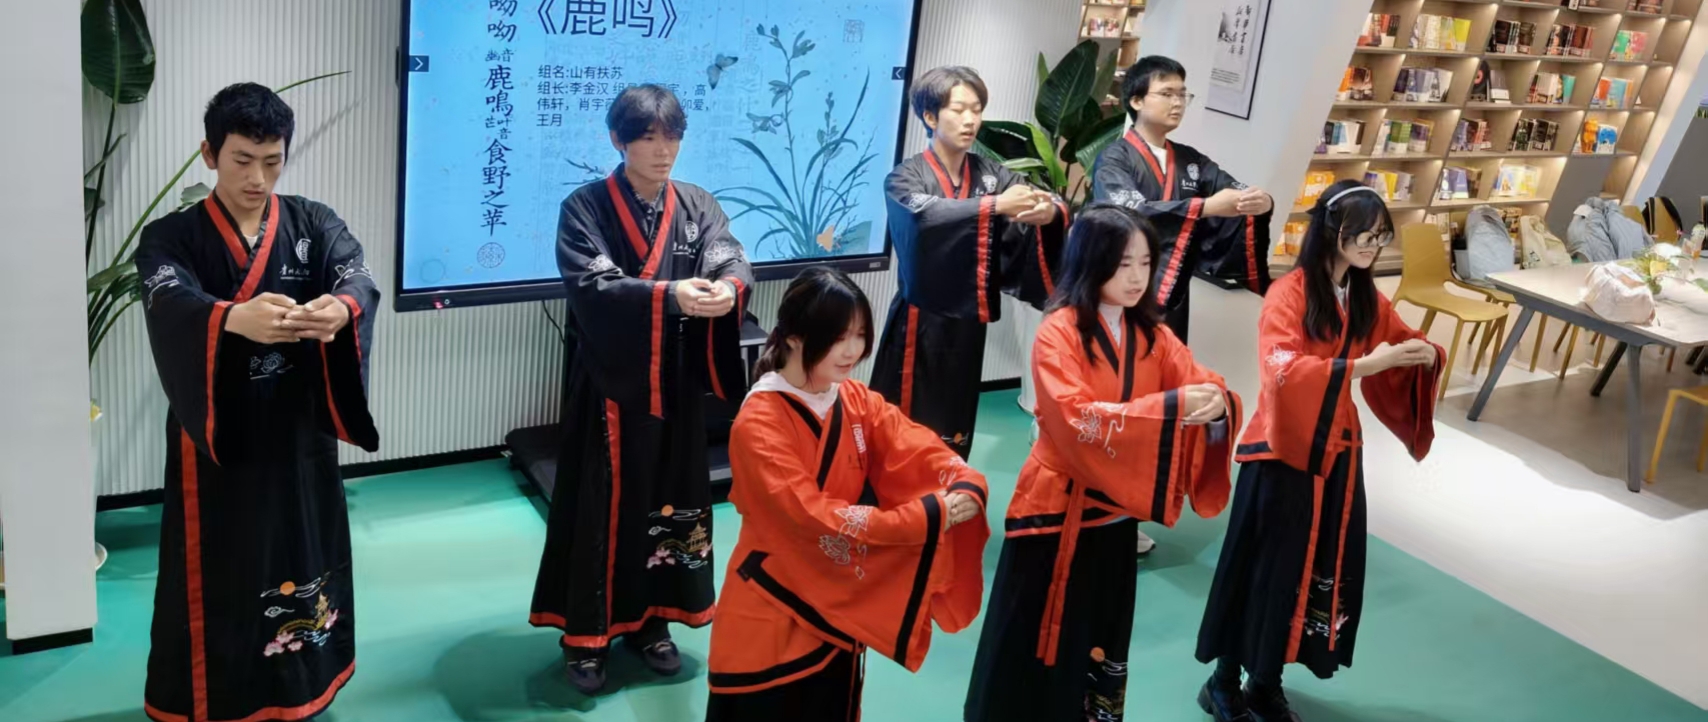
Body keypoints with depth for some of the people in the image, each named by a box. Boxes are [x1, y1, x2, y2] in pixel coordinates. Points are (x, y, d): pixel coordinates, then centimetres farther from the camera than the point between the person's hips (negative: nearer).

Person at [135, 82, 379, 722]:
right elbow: (173, 305, -25)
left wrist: (341, 307, -43)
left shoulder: (315, 224, 2)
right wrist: (236, 317, -48)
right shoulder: (170, 238, -3)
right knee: (217, 575, 5)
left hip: (298, 437, 2)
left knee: (301, 560, 11)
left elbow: (360, 279, -18)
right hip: (214, 439, -2)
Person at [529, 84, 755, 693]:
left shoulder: (698, 206, 6)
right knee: (602, 504, 2)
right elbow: (592, 286, -21)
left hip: (675, 386, 4)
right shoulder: (585, 208, -6)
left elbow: (733, 259, -11)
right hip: (609, 382, -4)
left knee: (668, 500, 11)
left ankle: (649, 619, 27)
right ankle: (587, 633, 15)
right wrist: (669, 295, -36)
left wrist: (729, 286, -35)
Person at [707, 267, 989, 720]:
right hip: (772, 616, -6)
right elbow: (814, 517, -28)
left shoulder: (859, 402, 0)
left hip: (841, 607, 6)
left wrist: (966, 487, -32)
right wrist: (926, 515, -31)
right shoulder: (758, 424, -22)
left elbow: (920, 451, -9)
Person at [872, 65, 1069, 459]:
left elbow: (1042, 203, -7)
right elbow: (927, 214, -29)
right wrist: (995, 205, -40)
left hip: (967, 322, 4)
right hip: (921, 323, -4)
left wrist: (1051, 211, -31)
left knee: (954, 433, 15)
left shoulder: (990, 173, 6)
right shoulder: (906, 177, -6)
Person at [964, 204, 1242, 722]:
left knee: (1102, 645, 18)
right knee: (1035, 646, 5)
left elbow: (1207, 390, -4)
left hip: (1117, 514, 6)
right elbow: (1078, 420, -26)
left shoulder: (1152, 334, 4)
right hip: (1058, 512, -5)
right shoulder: (1058, 332, -14)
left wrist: (1216, 402, -28)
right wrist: (1170, 406, -33)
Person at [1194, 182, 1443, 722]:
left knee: (1320, 572, 12)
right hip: (1281, 453, -6)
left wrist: (1424, 355, -10)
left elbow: (1404, 347, 13)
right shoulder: (1288, 294, -15)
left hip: (1336, 453, 7)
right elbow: (1282, 371, -28)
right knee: (1260, 570, 3)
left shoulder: (1367, 299, 5)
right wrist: (1363, 364, -34)